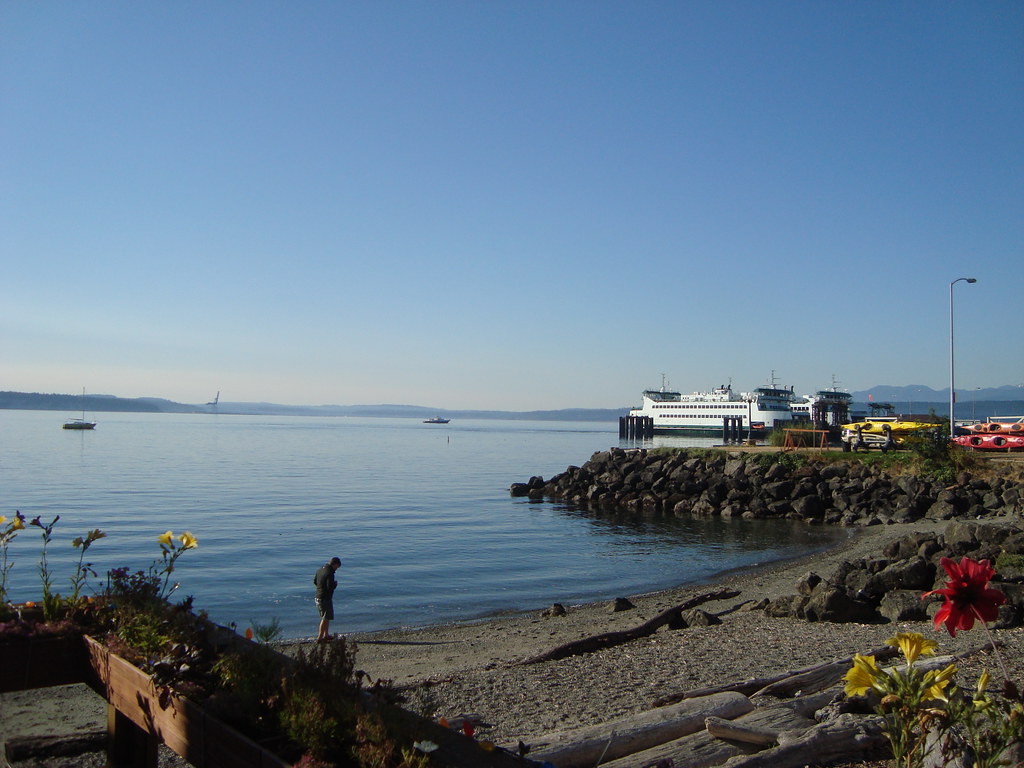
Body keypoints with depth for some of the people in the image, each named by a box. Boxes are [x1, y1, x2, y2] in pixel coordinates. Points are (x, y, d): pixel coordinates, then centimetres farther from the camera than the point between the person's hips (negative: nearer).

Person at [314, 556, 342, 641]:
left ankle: (326, 635, 29)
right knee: (325, 618, 0)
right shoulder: (330, 573, -22)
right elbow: (330, 587, -26)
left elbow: (315, 581, 18)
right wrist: (335, 584, -7)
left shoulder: (320, 569, 7)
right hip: (325, 598, -9)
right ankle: (320, 638, 2)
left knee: (325, 617, 20)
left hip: (318, 597, 9)